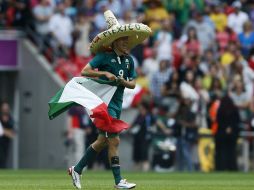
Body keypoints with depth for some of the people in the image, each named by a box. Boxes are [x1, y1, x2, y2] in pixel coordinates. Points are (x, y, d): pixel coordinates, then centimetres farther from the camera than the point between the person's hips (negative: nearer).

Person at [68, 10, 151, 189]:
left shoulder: (129, 60, 9)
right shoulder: (104, 57, -9)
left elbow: (133, 84, 11)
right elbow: (85, 71, -10)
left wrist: (123, 82, -10)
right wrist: (105, 74, -19)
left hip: (117, 104, 7)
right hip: (104, 102, -7)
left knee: (102, 141, 13)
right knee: (114, 141, -9)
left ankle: (77, 170, 25)